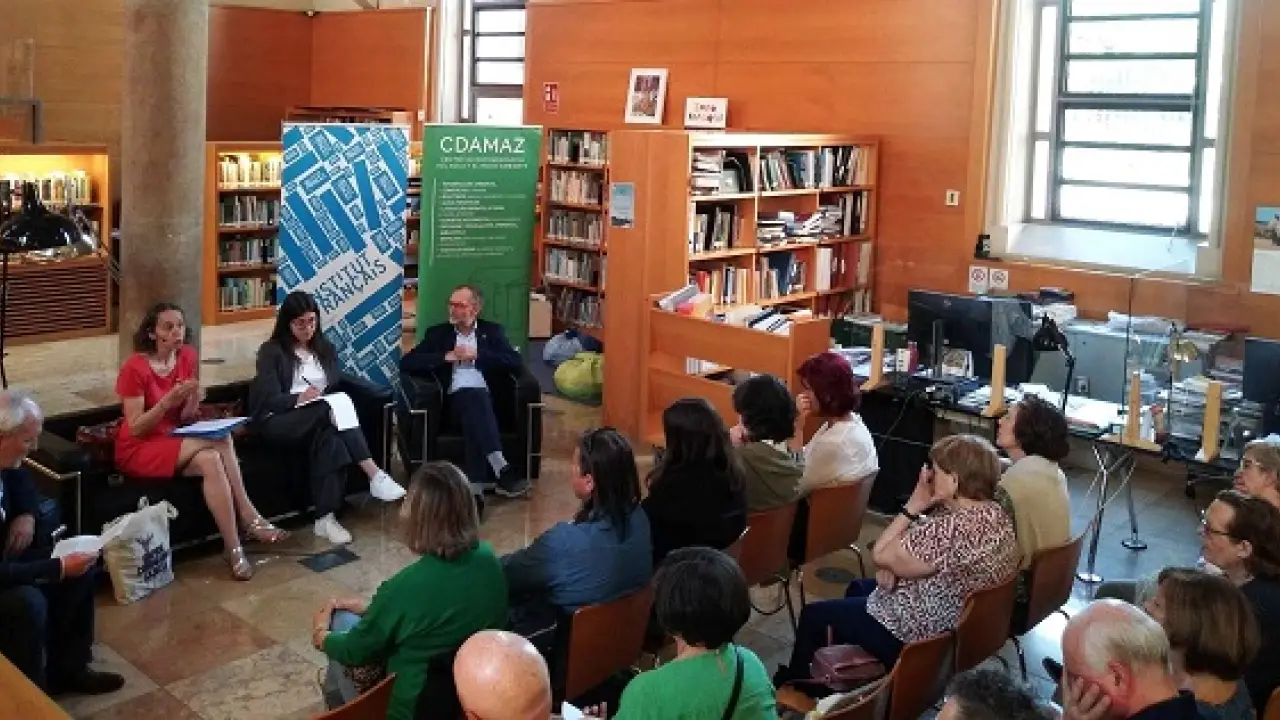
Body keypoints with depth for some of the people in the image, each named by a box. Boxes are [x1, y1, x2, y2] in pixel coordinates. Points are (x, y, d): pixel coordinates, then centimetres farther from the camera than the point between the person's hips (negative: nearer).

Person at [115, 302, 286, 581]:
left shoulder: (188, 357, 0)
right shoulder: (135, 368, -16)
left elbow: (185, 419, 3)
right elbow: (135, 429, -16)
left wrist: (193, 399, -19)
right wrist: (168, 401, -28)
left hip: (176, 440, 5)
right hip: (139, 450, -5)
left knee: (211, 460, -30)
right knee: (220, 439, -28)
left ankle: (233, 548, -28)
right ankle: (249, 517, -22)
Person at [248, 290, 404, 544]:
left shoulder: (325, 349, 20)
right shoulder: (271, 352, 4)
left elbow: (337, 387, 15)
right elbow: (269, 399, -6)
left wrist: (325, 396, -9)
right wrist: (299, 398, -24)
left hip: (320, 420, 4)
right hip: (279, 422, -4)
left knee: (329, 436, -35)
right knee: (330, 412, -35)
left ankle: (326, 518, -43)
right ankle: (375, 475, -44)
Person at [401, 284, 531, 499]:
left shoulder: (492, 331, 19)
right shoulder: (437, 333, 19)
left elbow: (515, 361, 3)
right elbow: (407, 363, 6)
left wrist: (476, 355, -5)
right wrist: (447, 357, -4)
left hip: (487, 398, 0)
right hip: (455, 399, 0)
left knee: (476, 398, -37)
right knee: (473, 396, -36)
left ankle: (478, 484, -44)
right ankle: (502, 470, -47)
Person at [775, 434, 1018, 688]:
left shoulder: (949, 529, -35)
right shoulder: (997, 515, -3)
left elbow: (880, 555, -20)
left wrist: (913, 507, -17)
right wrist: (893, 566, -11)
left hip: (920, 639, -10)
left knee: (814, 615, 12)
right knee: (858, 588, 32)